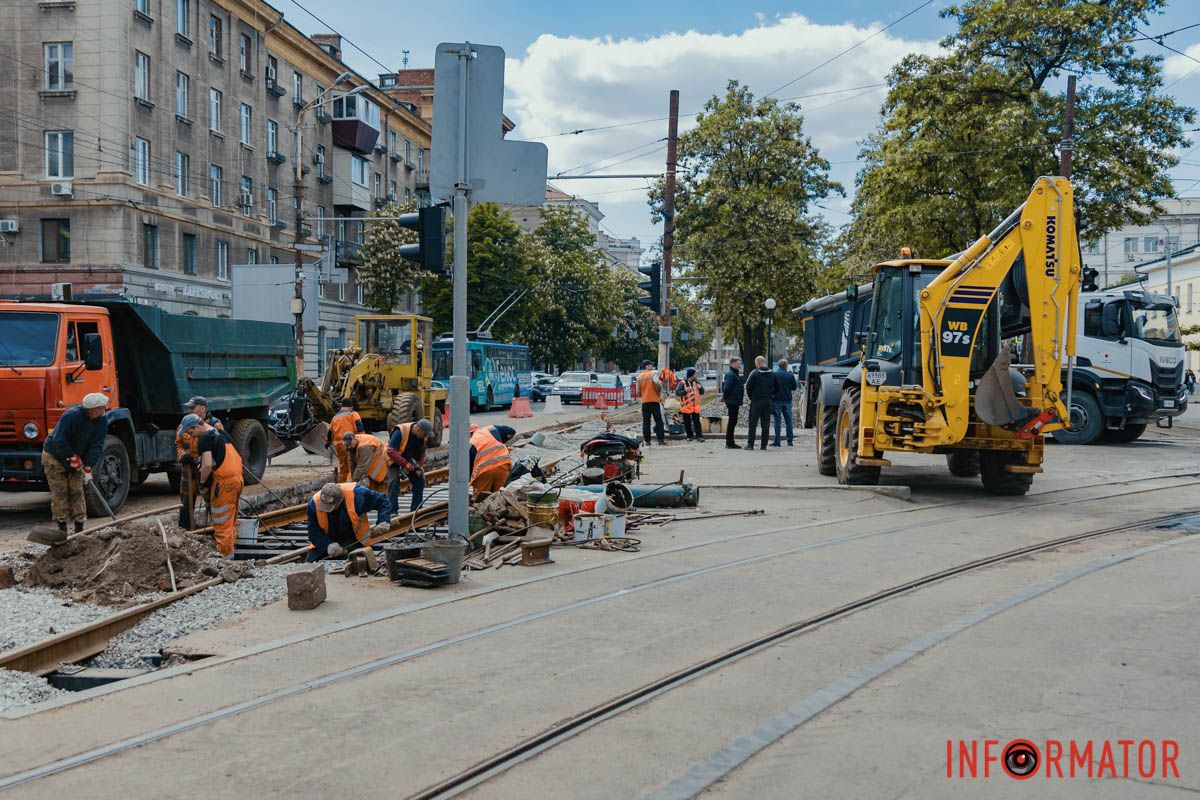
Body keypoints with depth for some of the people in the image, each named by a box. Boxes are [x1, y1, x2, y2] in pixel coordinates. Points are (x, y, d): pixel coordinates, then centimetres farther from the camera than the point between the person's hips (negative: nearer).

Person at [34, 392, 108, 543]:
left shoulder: (101, 422, -11)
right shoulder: (71, 416, -30)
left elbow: (96, 446, -14)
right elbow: (59, 441, -30)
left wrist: (88, 468, -21)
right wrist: (73, 458, -25)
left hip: (76, 458, 5)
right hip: (54, 457, -5)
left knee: (77, 492, 1)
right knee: (59, 492, -6)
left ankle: (79, 529, 4)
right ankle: (62, 529, -2)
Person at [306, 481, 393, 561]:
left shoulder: (356, 494, -25)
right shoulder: (314, 503, -20)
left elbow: (382, 501, -13)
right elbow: (314, 533, -18)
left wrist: (383, 521, -29)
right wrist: (328, 545, -36)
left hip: (354, 540, -2)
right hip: (327, 542, 2)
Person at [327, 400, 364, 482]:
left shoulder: (335, 417, 23)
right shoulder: (353, 414, 5)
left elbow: (330, 432, 31)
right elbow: (359, 427, -11)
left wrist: (328, 442, 47)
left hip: (338, 444, 6)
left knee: (342, 469, 16)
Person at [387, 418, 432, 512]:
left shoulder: (423, 436, -9)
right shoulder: (400, 431, -29)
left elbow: (422, 453, 4)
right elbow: (391, 451, -32)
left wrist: (420, 467, -12)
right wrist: (405, 463, -35)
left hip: (411, 462, 6)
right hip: (395, 462, -6)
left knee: (420, 481, 1)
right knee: (394, 482, -18)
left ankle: (416, 509, 10)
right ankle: (392, 510, -14)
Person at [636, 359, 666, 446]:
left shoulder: (639, 376, 9)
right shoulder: (652, 374, -4)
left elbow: (638, 392, 7)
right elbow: (657, 383, -23)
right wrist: (660, 392, -7)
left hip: (644, 402, 4)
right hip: (654, 400, -4)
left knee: (646, 421, 5)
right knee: (658, 420, 1)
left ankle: (647, 440, 2)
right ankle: (661, 439, -3)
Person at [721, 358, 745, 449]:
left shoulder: (735, 374, 19)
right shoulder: (730, 374, -16)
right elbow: (726, 387, -23)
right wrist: (725, 397, -13)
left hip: (734, 402, 10)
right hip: (733, 401, -10)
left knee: (732, 421, 13)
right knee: (732, 421, -6)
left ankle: (730, 442, 19)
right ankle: (729, 442, -2)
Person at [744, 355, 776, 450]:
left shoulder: (754, 373, -8)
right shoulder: (772, 374, 6)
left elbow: (748, 386, -6)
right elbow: (775, 388, 10)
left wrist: (751, 397, 8)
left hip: (756, 401, -4)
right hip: (768, 401, 4)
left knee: (753, 423, -1)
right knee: (766, 424, 7)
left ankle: (750, 444, -4)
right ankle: (764, 445, 7)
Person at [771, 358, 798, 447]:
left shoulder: (774, 375, -7)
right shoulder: (790, 375, 0)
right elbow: (794, 387, 8)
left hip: (777, 400, -2)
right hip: (787, 401, 2)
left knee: (777, 421, -2)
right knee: (788, 421, 9)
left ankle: (777, 441, -5)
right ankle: (789, 441, 8)